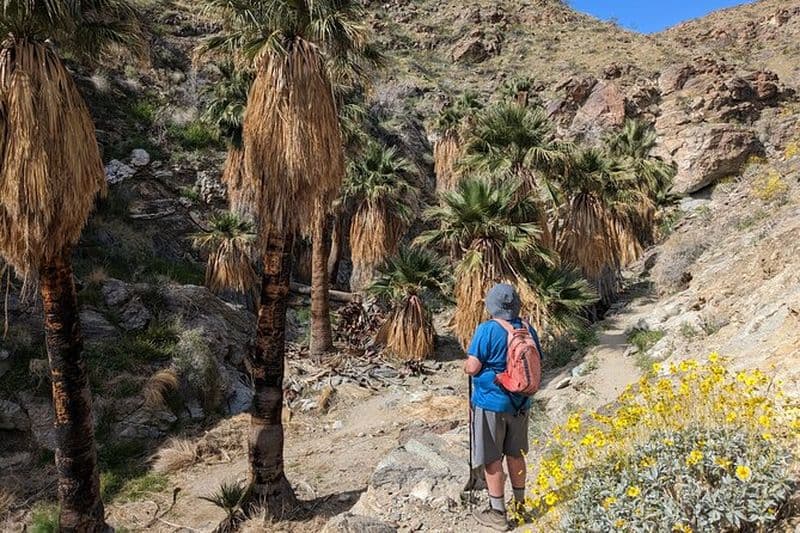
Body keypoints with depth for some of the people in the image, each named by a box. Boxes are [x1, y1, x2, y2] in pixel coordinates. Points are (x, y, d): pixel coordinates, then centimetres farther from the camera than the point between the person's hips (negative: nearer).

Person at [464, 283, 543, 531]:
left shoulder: (487, 330, -18)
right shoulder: (529, 331, 0)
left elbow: (472, 367, -19)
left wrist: (467, 365, 2)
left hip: (490, 403, -6)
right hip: (520, 404, 6)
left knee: (492, 459, 6)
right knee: (515, 453, 20)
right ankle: (520, 503, 35)